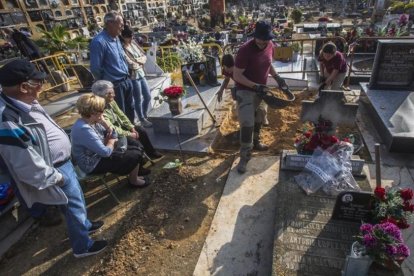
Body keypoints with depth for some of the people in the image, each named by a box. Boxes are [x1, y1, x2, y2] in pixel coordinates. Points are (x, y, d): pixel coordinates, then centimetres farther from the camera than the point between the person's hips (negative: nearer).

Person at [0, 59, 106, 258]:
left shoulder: (22, 103, -5)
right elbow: (30, 168, -28)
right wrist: (57, 178, -14)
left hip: (62, 162, 9)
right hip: (55, 169, -9)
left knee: (77, 200, 28)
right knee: (74, 206, 12)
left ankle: (84, 225, 54)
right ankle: (82, 247, 36)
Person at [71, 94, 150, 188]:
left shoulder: (93, 121, -1)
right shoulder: (84, 129, -30)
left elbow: (113, 136, 5)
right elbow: (106, 152, -30)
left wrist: (104, 122, -12)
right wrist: (111, 142, -8)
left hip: (100, 154, 10)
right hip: (94, 164, -9)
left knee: (137, 149, 8)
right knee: (135, 156, -11)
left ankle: (133, 175, 26)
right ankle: (133, 181, 15)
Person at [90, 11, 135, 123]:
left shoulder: (116, 38, 8)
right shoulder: (99, 42, -19)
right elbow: (95, 68, -18)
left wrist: (127, 78, 14)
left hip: (127, 81, 8)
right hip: (115, 85, -8)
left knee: (130, 111, 20)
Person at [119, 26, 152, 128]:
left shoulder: (133, 43, 7)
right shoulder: (122, 48, -17)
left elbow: (144, 56, 11)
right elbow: (131, 64, -22)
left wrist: (138, 60, -9)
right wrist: (140, 61, -4)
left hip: (141, 74, 8)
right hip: (133, 76, -8)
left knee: (148, 96, 15)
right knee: (138, 100, 5)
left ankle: (145, 116, 35)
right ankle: (142, 120, 22)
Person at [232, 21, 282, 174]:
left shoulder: (270, 46, -2)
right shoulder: (245, 50, -24)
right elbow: (237, 75, -23)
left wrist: (277, 77, 2)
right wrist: (255, 86, -29)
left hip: (260, 90, 7)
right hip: (245, 91, -7)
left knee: (259, 119, 20)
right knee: (247, 123, -12)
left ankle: (256, 142, 43)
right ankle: (244, 157, -1)